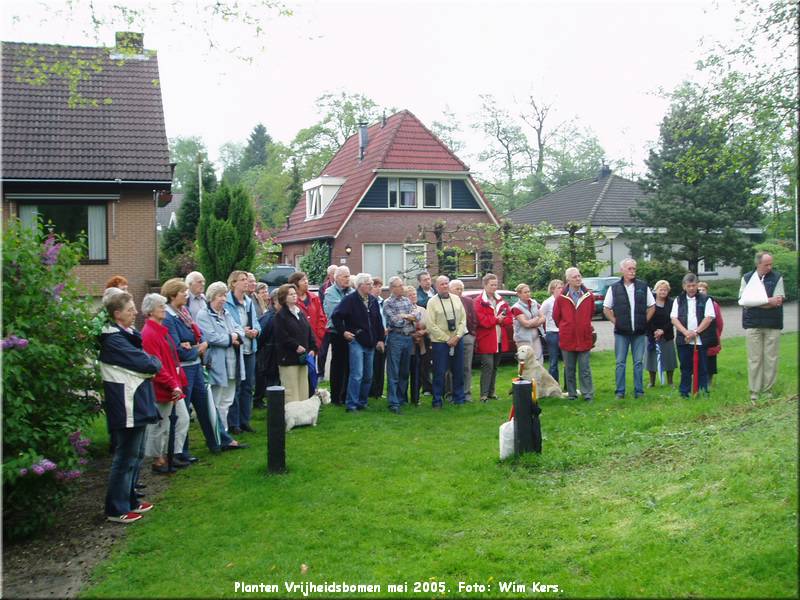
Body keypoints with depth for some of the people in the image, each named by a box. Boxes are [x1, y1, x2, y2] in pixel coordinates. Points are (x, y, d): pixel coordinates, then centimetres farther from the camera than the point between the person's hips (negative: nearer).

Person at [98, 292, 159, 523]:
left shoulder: (128, 334, 12)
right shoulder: (114, 340, -18)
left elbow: (145, 360, 13)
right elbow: (147, 364, -22)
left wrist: (150, 363, -6)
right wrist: (155, 362, -3)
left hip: (137, 403, 10)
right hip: (127, 406, -10)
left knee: (136, 454, 18)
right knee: (125, 457, -1)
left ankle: (130, 500, 30)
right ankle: (117, 510, 9)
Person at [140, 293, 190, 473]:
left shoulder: (161, 330, 13)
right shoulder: (149, 334, -18)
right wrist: (172, 385, -24)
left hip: (174, 385, 10)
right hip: (163, 388, -10)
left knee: (183, 419, 14)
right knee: (161, 425, 3)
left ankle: (174, 455, 25)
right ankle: (158, 461, 16)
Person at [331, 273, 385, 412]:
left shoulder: (373, 301, 10)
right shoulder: (349, 300, -9)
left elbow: (379, 321, 15)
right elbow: (336, 316, -9)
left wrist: (380, 339, 11)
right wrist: (343, 331, -12)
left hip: (370, 343, 7)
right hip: (356, 342, -7)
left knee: (368, 376, 10)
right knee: (357, 374, -11)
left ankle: (362, 402, 22)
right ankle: (352, 404, -4)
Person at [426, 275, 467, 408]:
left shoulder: (456, 299, 9)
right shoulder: (432, 302, -4)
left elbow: (463, 319, 7)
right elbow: (431, 325, -9)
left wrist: (457, 337, -6)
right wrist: (447, 339, -10)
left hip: (457, 341, 4)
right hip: (440, 342, -4)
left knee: (458, 371, 8)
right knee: (439, 373, -2)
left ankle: (459, 398, 20)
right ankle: (437, 400, 8)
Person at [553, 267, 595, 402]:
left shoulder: (588, 296, 0)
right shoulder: (561, 298, -3)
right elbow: (556, 317, 8)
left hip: (584, 338, 0)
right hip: (567, 339, 0)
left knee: (585, 368, 0)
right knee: (569, 369, 9)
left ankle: (588, 394, 5)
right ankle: (572, 394, 18)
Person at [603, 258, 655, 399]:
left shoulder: (643, 286, 4)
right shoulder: (614, 288, 1)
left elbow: (652, 307, 11)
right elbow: (606, 309, 6)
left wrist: (644, 321, 2)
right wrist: (615, 321, -2)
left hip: (640, 332, 1)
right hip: (621, 332, -1)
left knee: (639, 362, 5)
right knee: (620, 362, 2)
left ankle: (639, 391, 12)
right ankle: (620, 391, 9)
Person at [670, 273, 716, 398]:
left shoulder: (705, 299, 5)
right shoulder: (678, 301, 11)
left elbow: (709, 318, -4)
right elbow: (674, 318, 1)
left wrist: (696, 332, -14)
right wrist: (686, 332, -13)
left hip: (701, 340, -2)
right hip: (683, 340, 2)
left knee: (702, 368, 1)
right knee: (685, 368, 7)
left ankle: (703, 392, 9)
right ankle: (684, 392, 13)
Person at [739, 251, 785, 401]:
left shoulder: (777, 278, 2)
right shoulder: (747, 278, 6)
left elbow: (778, 301, -7)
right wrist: (768, 301, -12)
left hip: (773, 324, 0)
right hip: (753, 325, 0)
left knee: (771, 359, 2)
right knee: (754, 359, 1)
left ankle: (767, 390, 11)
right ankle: (754, 392, 6)